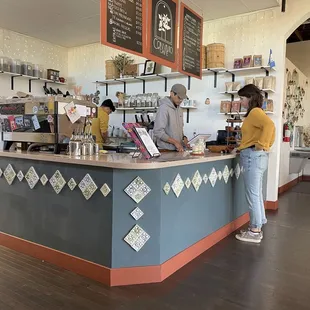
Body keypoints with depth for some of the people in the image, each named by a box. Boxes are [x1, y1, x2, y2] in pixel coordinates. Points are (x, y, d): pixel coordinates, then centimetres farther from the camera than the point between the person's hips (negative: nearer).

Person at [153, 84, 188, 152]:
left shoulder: (179, 109, 12)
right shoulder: (163, 108, -13)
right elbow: (158, 132, -20)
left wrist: (183, 138, 1)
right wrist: (175, 142, -18)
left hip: (178, 149, 7)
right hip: (166, 150, -7)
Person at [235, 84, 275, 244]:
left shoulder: (255, 112, -12)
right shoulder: (256, 113, 19)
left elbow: (270, 125, -29)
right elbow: (267, 128, 23)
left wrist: (260, 145, -23)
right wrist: (266, 145, 17)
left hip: (253, 156, -11)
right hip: (257, 156, 11)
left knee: (252, 195, -3)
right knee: (256, 194, 14)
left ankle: (254, 232, 7)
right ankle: (257, 228, 24)